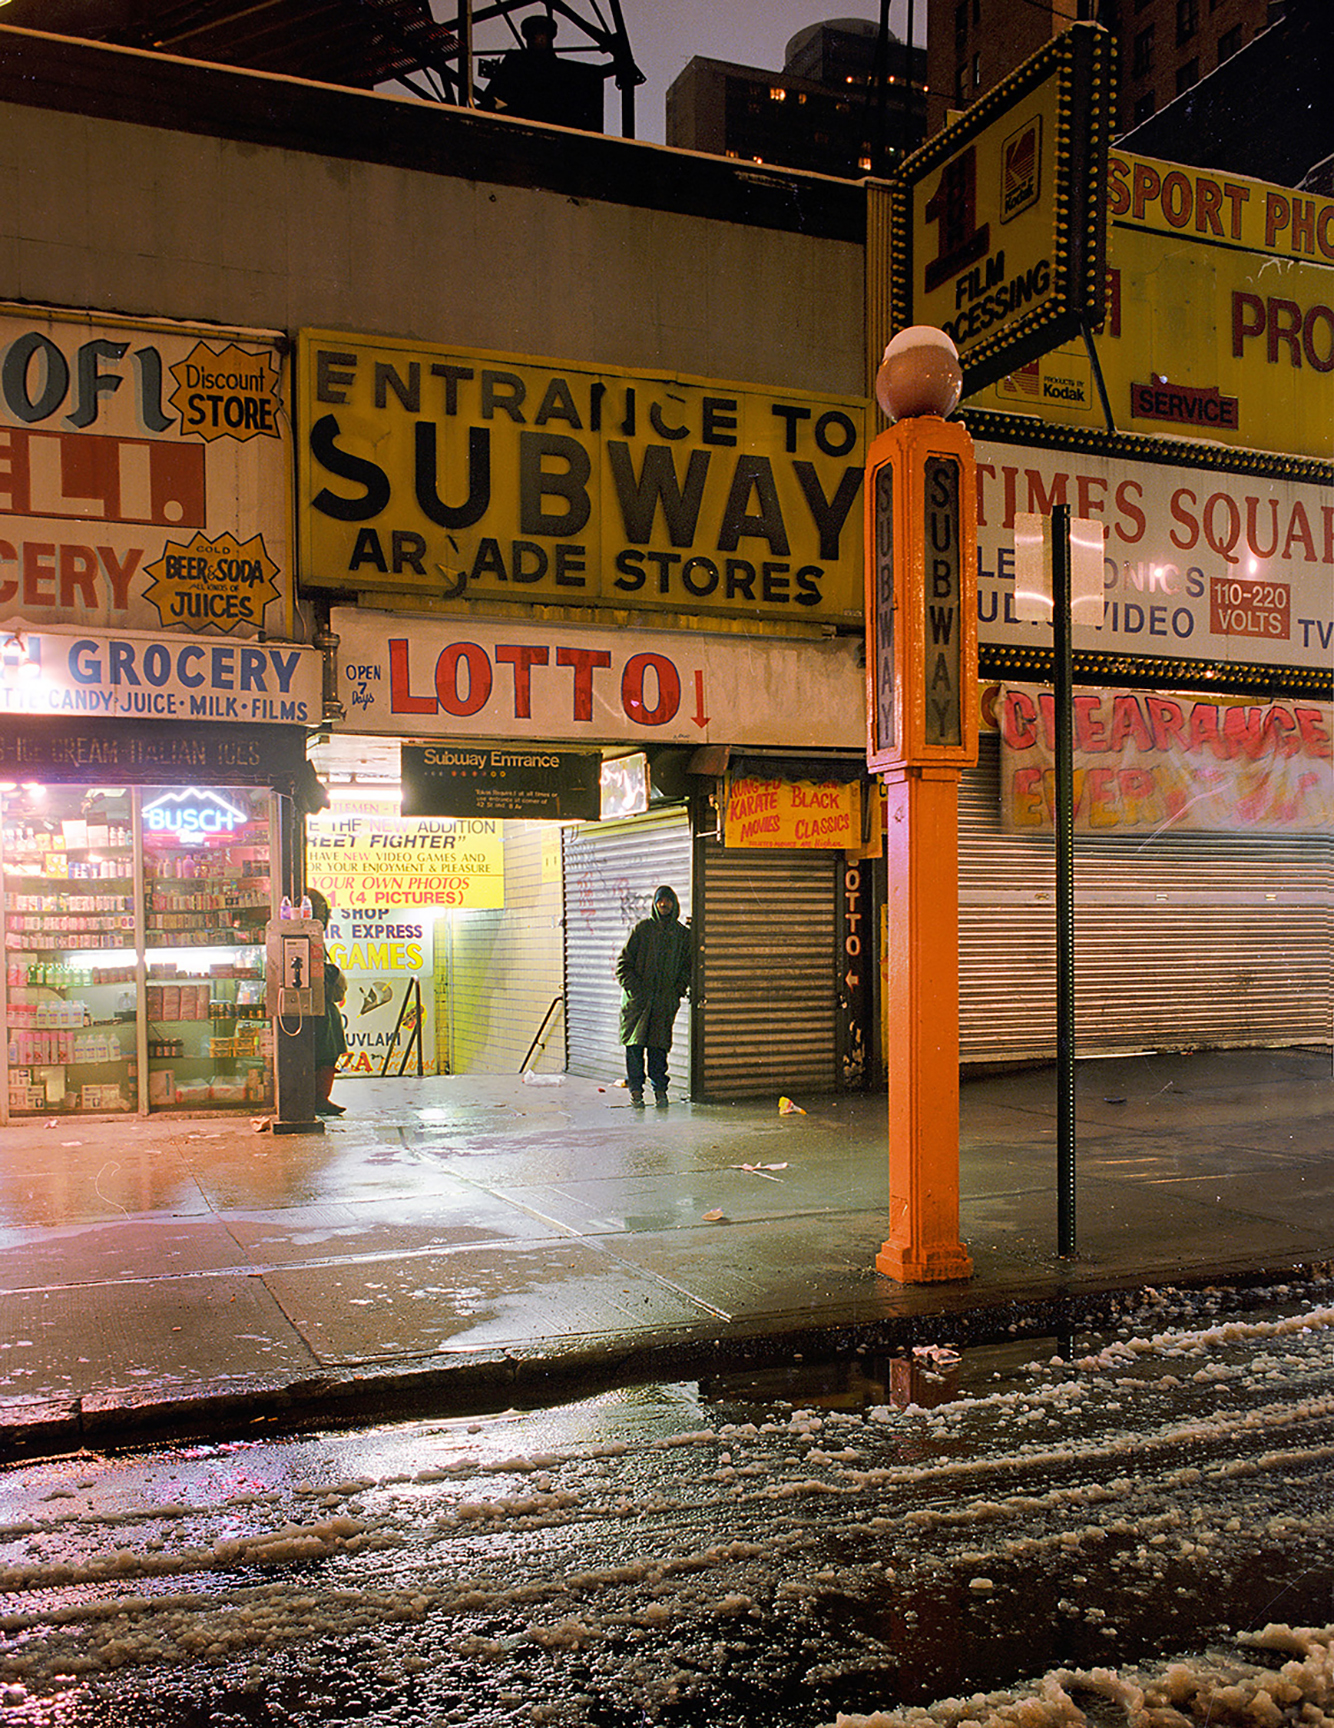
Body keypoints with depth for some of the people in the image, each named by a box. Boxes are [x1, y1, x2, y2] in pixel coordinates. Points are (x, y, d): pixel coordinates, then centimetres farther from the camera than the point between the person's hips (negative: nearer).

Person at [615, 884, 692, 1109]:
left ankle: (660, 1090, 8)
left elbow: (687, 966, 17)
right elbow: (624, 961, 4)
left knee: (658, 1045, -1)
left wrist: (679, 989, 3)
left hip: (665, 999, 1)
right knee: (635, 1044, -4)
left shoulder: (683, 934, 9)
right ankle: (636, 1090, 3)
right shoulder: (642, 928, 3)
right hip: (638, 997, -1)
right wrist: (632, 988, -6)